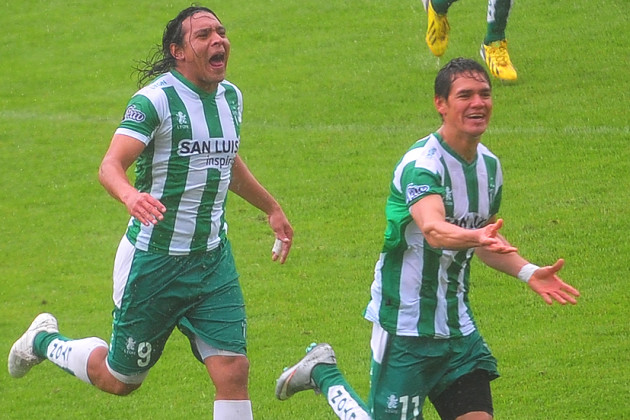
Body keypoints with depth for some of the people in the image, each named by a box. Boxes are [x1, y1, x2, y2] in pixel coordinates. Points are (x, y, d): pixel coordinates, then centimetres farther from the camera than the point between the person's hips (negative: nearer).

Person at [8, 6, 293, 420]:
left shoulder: (231, 96, 5)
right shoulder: (155, 99, -17)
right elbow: (111, 165, -29)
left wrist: (272, 208, 34)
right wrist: (130, 196, -50)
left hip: (214, 259, 5)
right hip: (154, 259, -5)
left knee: (233, 370, -9)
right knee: (119, 380, 10)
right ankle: (45, 341, 40)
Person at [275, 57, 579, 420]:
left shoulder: (489, 165, 6)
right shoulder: (421, 165, -20)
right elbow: (433, 230, -39)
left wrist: (528, 273, 5)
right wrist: (476, 236, -59)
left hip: (459, 327, 7)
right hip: (405, 327, -7)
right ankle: (322, 372, 22)